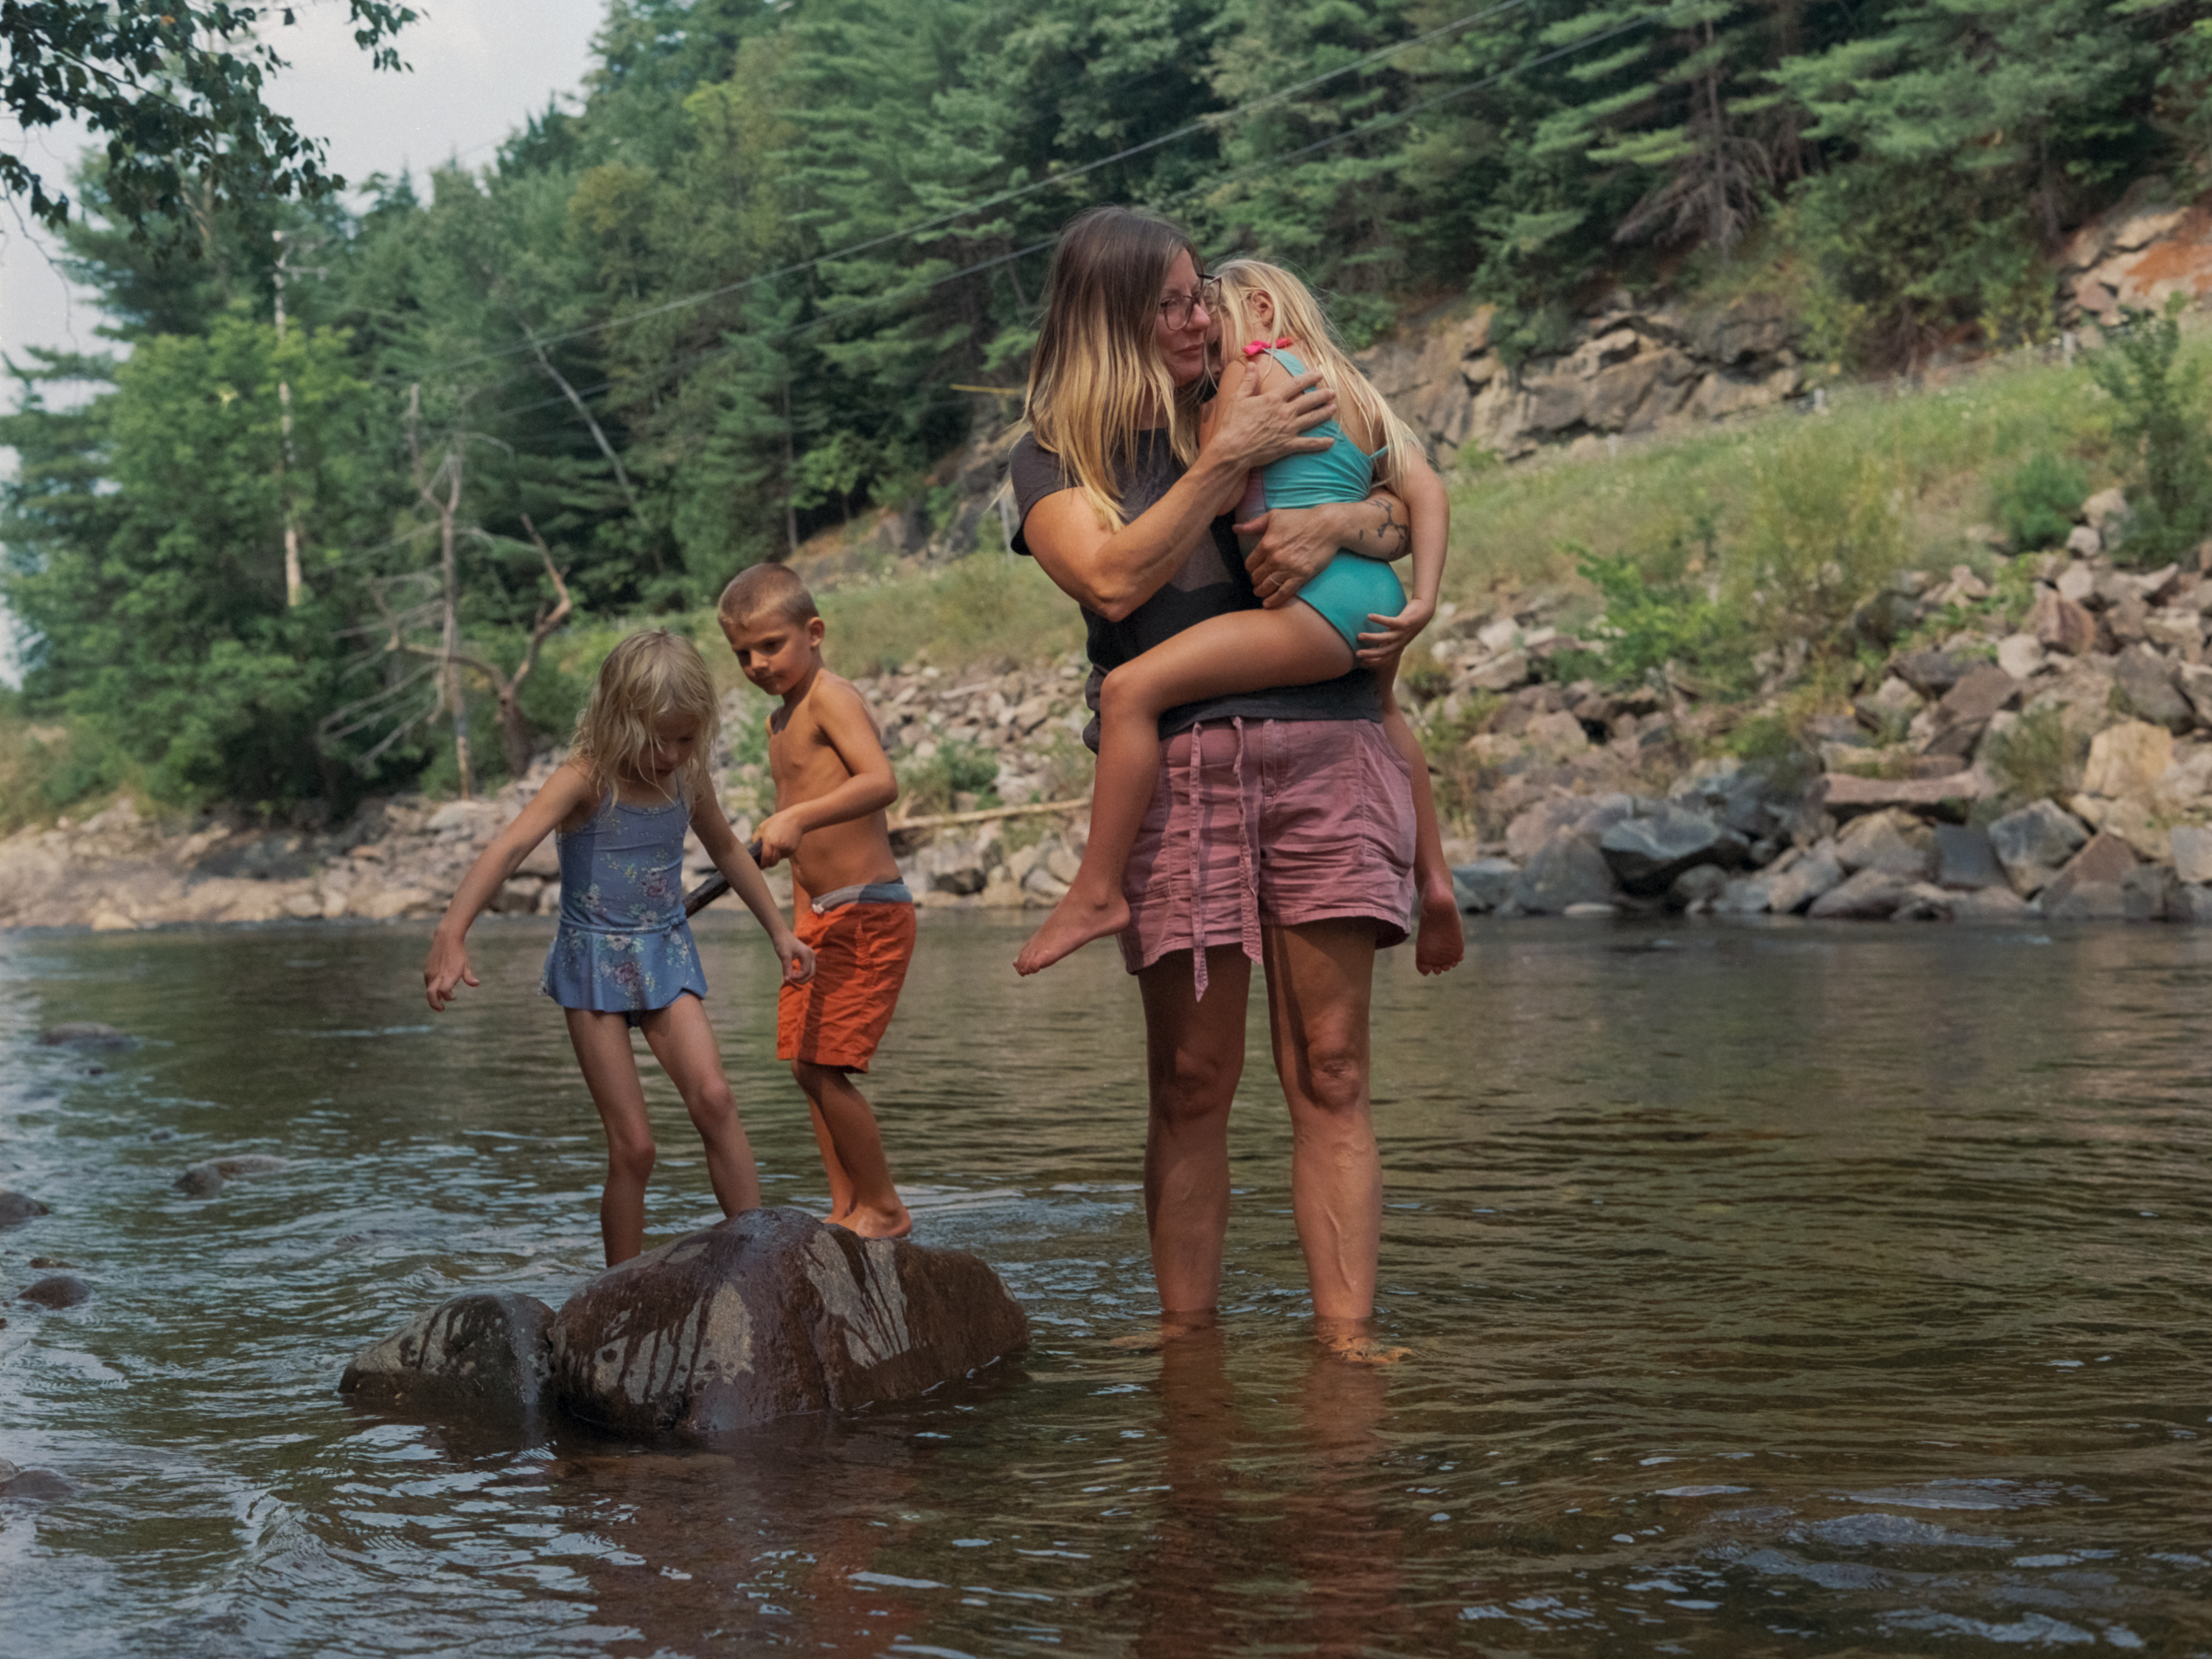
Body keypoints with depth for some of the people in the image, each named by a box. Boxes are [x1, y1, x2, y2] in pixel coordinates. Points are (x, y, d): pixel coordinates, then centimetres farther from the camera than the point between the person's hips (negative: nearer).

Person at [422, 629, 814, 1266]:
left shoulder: (687, 779, -1)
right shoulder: (586, 779, -17)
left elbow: (727, 851, 19)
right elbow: (507, 849, -32)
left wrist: (779, 930, 24)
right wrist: (451, 934, -47)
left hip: (667, 955, 4)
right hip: (595, 961, -4)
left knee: (714, 1098, -20)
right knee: (633, 1146, -6)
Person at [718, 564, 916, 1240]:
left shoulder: (831, 697, -13)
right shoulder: (779, 721, 15)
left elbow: (881, 782, -31)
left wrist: (795, 817, -41)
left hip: (867, 913, -10)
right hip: (819, 915, 10)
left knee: (825, 1067, -11)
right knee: (806, 1064, 11)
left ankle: (884, 1209, 3)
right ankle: (846, 1211, 19)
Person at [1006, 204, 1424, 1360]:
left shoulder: (1255, 409, 20)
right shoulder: (1052, 460, 12)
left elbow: (1409, 514, 18)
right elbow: (1113, 579, -7)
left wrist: (1334, 522, -4)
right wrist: (1230, 459, -5)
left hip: (1323, 748, 2)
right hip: (1177, 766, -2)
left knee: (1330, 1074, -4)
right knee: (1191, 1082, -2)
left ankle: (1348, 1335, -6)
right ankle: (1186, 1336, 5)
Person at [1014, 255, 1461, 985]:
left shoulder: (1265, 375, 1)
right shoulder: (1357, 393, 23)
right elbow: (1427, 493, 13)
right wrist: (1424, 603, 6)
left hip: (1319, 602, -10)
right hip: (1373, 600, 10)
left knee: (1130, 690, -16)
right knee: (1378, 710, 42)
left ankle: (1096, 892, -19)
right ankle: (1434, 880, 43)